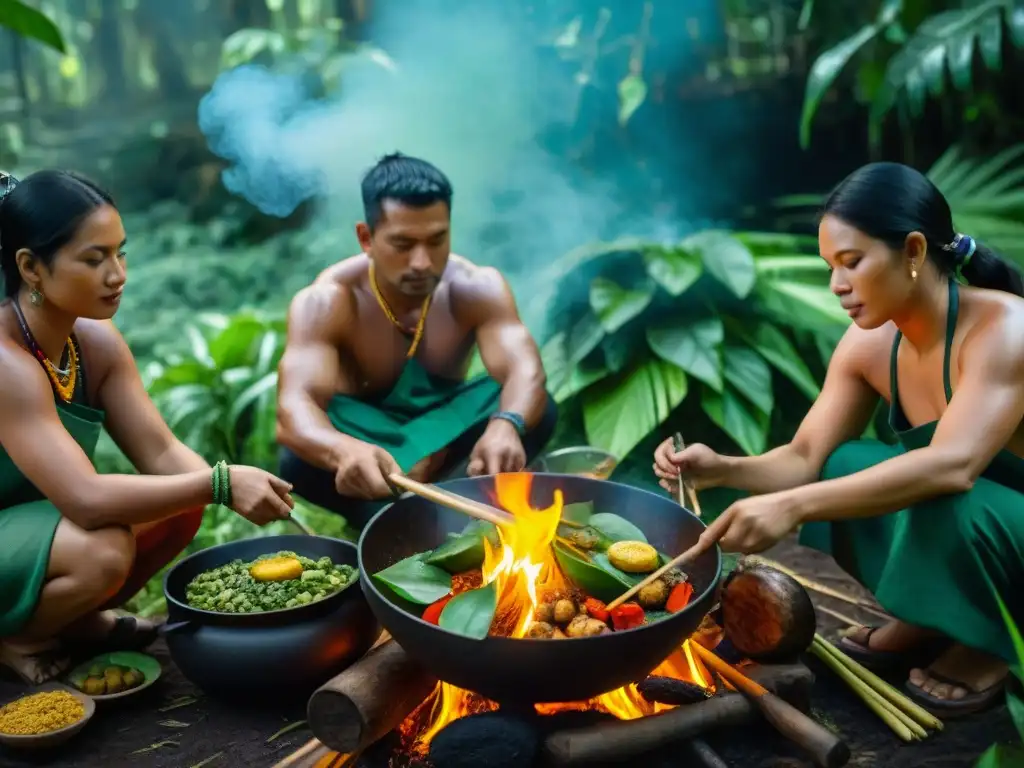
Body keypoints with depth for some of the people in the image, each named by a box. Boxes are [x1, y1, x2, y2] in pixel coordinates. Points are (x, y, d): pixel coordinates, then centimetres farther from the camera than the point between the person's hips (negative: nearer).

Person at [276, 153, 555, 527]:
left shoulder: (476, 288, -17)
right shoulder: (326, 302, -24)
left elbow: (526, 372, -32)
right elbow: (294, 406, -38)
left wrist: (506, 426, -57)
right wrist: (345, 451, -63)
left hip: (443, 431, 3)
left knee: (537, 411, -28)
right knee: (298, 462, -37)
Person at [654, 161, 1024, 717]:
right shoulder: (870, 344, -7)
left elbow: (951, 467, -43)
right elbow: (806, 459, -9)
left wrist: (794, 507, -49)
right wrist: (722, 469, -29)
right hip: (954, 529, 6)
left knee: (947, 500, -34)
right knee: (841, 467, -13)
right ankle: (928, 621, 8)